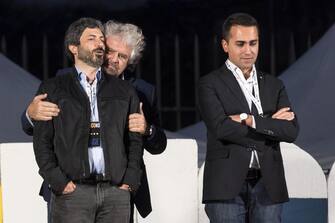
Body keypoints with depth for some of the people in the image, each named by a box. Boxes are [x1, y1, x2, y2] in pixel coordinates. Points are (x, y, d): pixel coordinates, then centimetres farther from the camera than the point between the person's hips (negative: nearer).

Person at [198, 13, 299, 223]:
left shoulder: (274, 85, 14)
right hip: (228, 186, -4)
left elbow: (292, 130, 1)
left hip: (268, 186, 4)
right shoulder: (210, 84, 2)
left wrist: (250, 120, -10)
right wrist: (270, 125, -7)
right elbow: (221, 127, -14)